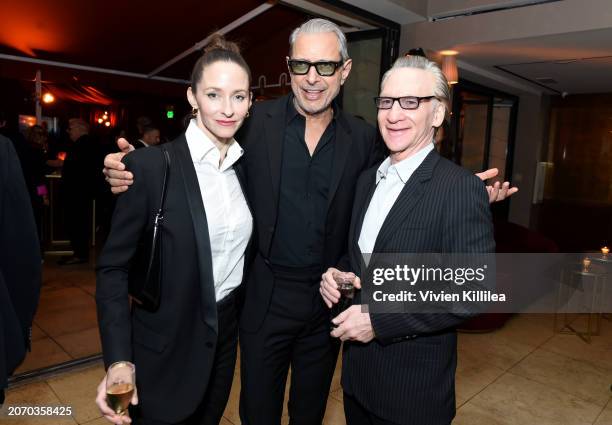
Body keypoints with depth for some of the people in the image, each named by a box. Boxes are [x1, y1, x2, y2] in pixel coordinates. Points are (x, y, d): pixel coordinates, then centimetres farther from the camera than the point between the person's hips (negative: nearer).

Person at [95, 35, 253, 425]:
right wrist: (119, 361, -19)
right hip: (165, 344, -5)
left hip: (227, 336, 5)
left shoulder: (246, 165, 0)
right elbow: (114, 268, -13)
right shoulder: (150, 165, -17)